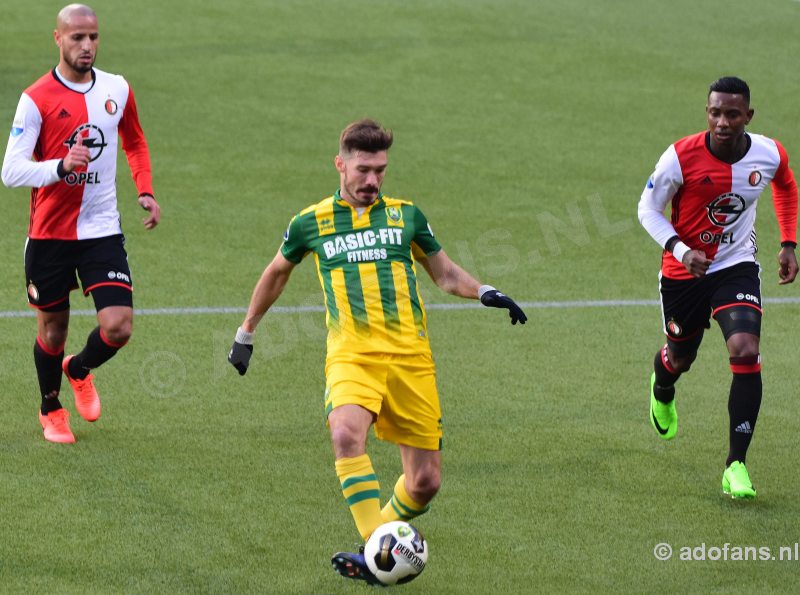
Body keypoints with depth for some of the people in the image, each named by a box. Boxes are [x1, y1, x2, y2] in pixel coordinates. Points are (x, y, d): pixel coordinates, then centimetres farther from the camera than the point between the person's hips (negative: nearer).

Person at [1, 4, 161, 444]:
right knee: (52, 329, 9)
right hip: (49, 231, -2)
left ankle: (79, 369, 25)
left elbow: (135, 143, 23)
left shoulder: (117, 90, 3)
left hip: (102, 230, 3)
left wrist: (146, 191, 10)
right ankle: (50, 409, 36)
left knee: (117, 328, -10)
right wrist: (61, 166, -30)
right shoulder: (36, 99, -10)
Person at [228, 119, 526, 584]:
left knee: (425, 481, -4)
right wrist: (246, 333, 33)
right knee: (347, 434, -34)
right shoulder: (311, 223, 10)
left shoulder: (405, 215, 13)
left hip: (410, 356, 2)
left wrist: (484, 292, 4)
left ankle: (385, 530, 26)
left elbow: (445, 272, 24)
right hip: (351, 356, -2)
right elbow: (278, 272, 27)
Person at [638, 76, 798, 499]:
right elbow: (648, 209, -10)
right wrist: (680, 250, -25)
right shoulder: (681, 157, -23)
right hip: (684, 272, 0)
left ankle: (736, 465, -16)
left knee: (745, 352, -22)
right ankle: (662, 391, 60)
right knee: (680, 359, 18)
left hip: (738, 267, 1)